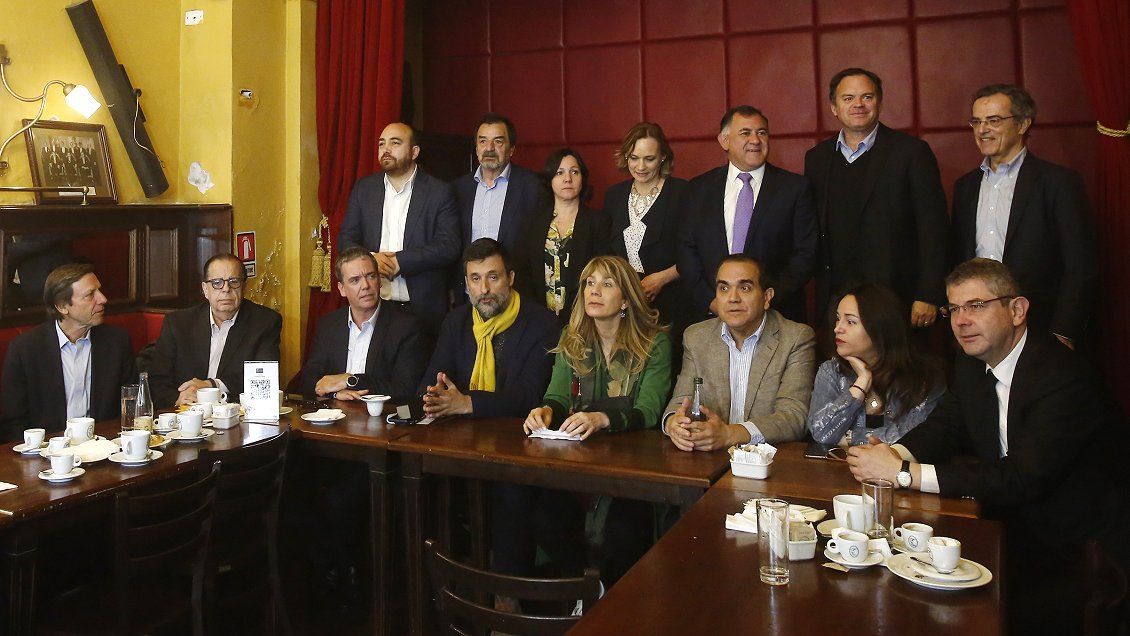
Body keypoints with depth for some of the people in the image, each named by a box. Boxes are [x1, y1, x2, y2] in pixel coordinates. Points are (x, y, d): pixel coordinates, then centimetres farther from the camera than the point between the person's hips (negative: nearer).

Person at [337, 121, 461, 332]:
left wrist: (400, 261, -17)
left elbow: (449, 246, -9)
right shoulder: (363, 188, 10)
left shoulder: (439, 192, -1)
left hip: (423, 307, -2)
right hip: (373, 305, 3)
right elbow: (346, 238, 8)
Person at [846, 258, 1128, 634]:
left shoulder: (1063, 380, -23)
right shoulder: (972, 367, 3)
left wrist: (905, 472, -32)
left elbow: (1024, 479, -31)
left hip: (1080, 559, -6)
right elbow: (943, 427, 7)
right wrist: (896, 454, -17)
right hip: (1016, 536, 7)